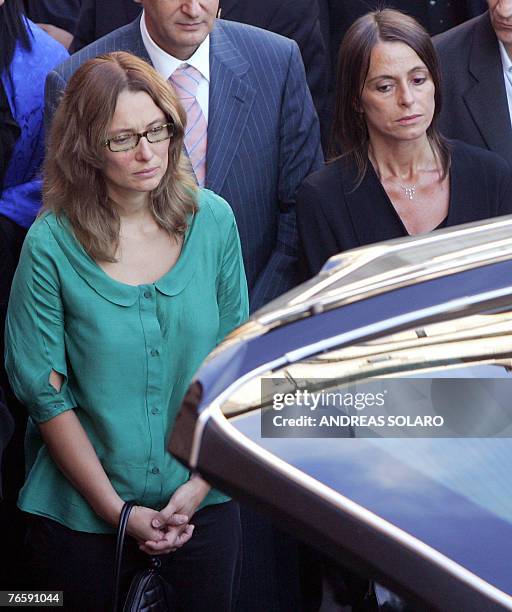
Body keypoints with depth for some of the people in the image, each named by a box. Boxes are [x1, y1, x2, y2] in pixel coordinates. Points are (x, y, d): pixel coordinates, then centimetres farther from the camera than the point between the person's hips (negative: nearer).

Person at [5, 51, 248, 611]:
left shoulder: (213, 220, -4)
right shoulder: (51, 244, -13)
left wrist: (201, 482, -8)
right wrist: (118, 511, -11)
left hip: (204, 501, 2)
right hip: (82, 516, -2)